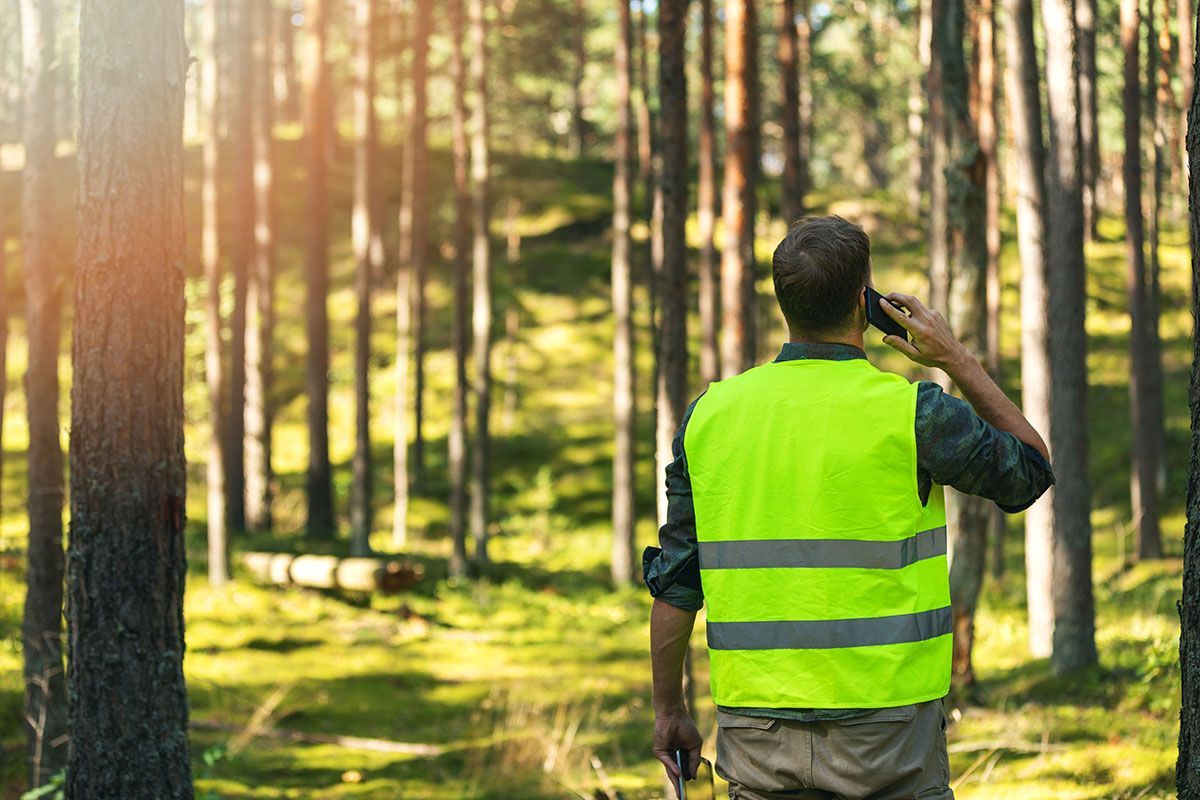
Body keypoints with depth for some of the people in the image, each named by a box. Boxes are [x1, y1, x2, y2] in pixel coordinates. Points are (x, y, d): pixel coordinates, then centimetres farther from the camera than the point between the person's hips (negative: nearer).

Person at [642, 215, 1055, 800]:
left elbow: (675, 585, 6)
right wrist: (958, 361, 12)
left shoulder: (710, 412, 2)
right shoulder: (911, 412, -8)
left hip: (757, 731, 4)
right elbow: (1032, 468, 10)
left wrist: (669, 710, 16)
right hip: (883, 728, -3)